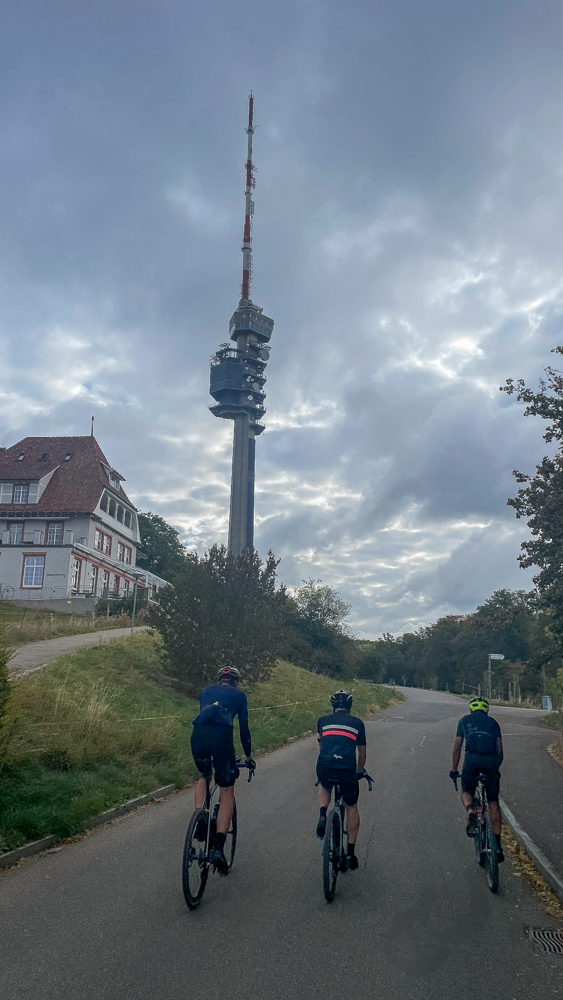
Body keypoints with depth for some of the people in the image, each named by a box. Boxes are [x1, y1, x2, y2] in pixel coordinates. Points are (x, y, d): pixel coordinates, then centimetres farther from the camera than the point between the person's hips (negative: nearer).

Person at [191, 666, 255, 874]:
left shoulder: (206, 691, 28)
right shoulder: (239, 695, 21)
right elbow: (243, 728, 20)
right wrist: (248, 756, 31)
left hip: (198, 734, 3)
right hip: (222, 736, -3)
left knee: (203, 777, 32)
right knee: (227, 793, 8)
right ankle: (218, 848, -3)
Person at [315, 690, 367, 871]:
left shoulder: (323, 721, 20)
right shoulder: (357, 723, 18)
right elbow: (362, 753, 27)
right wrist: (360, 771, 46)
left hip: (324, 768, 1)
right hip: (347, 770, -1)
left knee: (324, 787, 37)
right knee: (352, 808, 24)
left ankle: (322, 817, 13)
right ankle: (350, 853, 24)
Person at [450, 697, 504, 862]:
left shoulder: (464, 720, 23)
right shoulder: (492, 722, 24)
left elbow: (457, 746, 21)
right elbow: (499, 748, 18)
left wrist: (454, 769, 27)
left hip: (472, 759, -1)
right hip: (491, 760, 1)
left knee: (466, 792, 18)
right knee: (493, 801, 11)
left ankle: (470, 811, -15)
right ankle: (497, 842, 4)